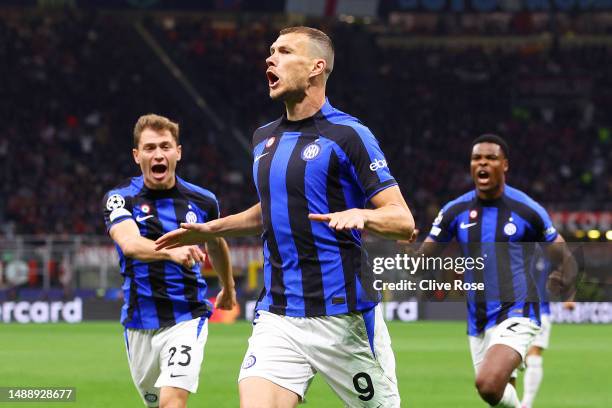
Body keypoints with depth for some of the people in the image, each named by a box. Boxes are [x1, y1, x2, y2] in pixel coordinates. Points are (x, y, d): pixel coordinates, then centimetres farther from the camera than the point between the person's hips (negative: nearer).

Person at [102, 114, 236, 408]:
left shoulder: (203, 201, 0)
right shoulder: (120, 198, -6)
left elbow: (216, 243, 23)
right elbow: (129, 243, -28)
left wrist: (228, 287, 39)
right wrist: (170, 251, -48)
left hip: (187, 319, -1)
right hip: (140, 323, 1)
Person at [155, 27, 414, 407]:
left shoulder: (348, 134, -7)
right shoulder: (264, 137, 13)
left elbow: (403, 221, -10)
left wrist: (360, 214, -29)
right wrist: (209, 229, 26)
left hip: (342, 315, -5)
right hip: (277, 317, 5)